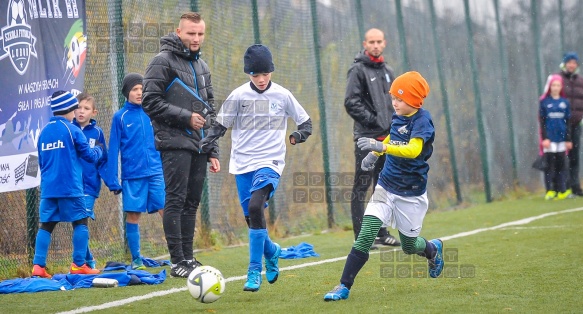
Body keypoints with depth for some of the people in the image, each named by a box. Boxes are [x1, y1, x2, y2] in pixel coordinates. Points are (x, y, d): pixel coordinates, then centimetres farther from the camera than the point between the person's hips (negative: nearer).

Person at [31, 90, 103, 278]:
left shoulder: (44, 132, 12)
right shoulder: (72, 130, -6)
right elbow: (91, 156, 0)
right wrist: (98, 149, 22)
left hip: (47, 189, 5)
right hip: (70, 188, -5)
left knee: (46, 225, 5)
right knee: (80, 222, 5)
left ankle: (38, 266, -4)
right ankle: (78, 265, 1)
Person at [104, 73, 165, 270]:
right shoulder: (120, 117, 2)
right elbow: (113, 149, 2)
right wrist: (112, 180, -2)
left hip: (156, 172, 1)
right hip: (132, 176, -1)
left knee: (166, 211, -6)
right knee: (133, 215, 2)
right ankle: (136, 260, 11)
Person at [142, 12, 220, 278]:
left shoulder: (201, 66, 19)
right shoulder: (163, 61, -5)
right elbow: (151, 101, -12)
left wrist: (212, 151, 16)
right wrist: (186, 116, -15)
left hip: (198, 145, 7)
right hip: (175, 143, -7)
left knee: (192, 202, 7)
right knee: (176, 201, -9)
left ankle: (188, 258, 12)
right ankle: (178, 262, -9)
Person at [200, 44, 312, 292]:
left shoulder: (282, 95, 1)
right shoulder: (238, 96, 1)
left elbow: (306, 122, 11)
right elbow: (220, 126, 8)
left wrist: (299, 135, -10)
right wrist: (205, 143, -9)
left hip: (270, 162, -3)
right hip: (242, 163, 3)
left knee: (255, 207, -24)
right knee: (250, 218, 3)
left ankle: (254, 271, -19)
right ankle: (271, 252, 35)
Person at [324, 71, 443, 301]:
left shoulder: (422, 121, -20)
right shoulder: (398, 116, 1)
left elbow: (413, 150, -38)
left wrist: (382, 147, -51)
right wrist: (374, 154, 11)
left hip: (411, 194, -5)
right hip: (386, 187, 5)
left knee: (409, 246, 14)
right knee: (365, 236, -12)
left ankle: (433, 249, 49)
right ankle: (344, 286, -12)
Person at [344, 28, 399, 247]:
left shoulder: (387, 72, 17)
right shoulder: (358, 70, -5)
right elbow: (351, 103, -13)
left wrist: (394, 125, 10)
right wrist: (372, 120, -16)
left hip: (386, 138, 7)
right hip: (367, 138, -7)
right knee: (361, 187, -7)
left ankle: (381, 233, 18)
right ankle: (361, 236, -8)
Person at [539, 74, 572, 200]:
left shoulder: (565, 102, 8)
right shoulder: (544, 102, 1)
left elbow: (568, 122, 11)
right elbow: (542, 121, -1)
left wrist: (568, 139, 9)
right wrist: (545, 138, -9)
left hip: (561, 138, 3)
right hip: (549, 138, -3)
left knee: (561, 165, 5)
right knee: (549, 165, -3)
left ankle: (562, 191, 7)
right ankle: (550, 191, -1)